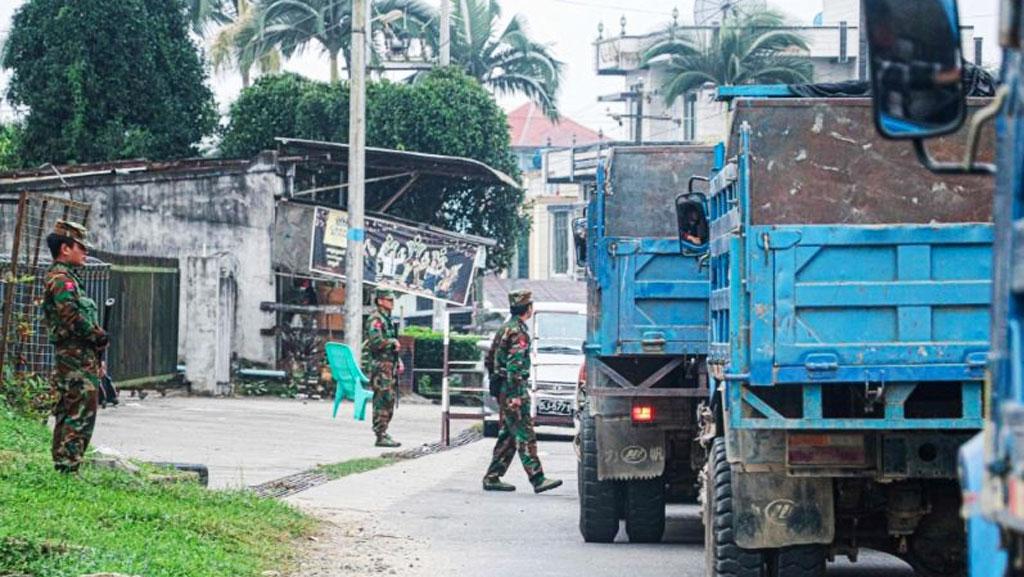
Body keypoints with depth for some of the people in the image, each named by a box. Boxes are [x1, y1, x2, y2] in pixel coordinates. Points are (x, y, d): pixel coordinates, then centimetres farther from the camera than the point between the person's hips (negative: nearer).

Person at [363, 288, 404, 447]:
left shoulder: (388, 319, 19)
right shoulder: (375, 319, -11)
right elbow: (377, 341, -24)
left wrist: (398, 361, 16)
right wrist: (393, 342, -10)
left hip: (390, 365, 10)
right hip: (379, 365, -10)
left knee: (390, 400, 11)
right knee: (382, 400, -11)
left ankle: (383, 433, 17)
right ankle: (381, 436, -11)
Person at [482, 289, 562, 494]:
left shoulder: (505, 328, 17)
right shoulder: (519, 332, -14)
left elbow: (490, 359, 23)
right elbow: (515, 365, -21)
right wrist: (516, 395, -23)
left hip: (503, 390, 10)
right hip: (513, 391, -10)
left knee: (508, 435, 12)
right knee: (525, 436, -10)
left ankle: (492, 478, 12)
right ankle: (537, 479, -12)